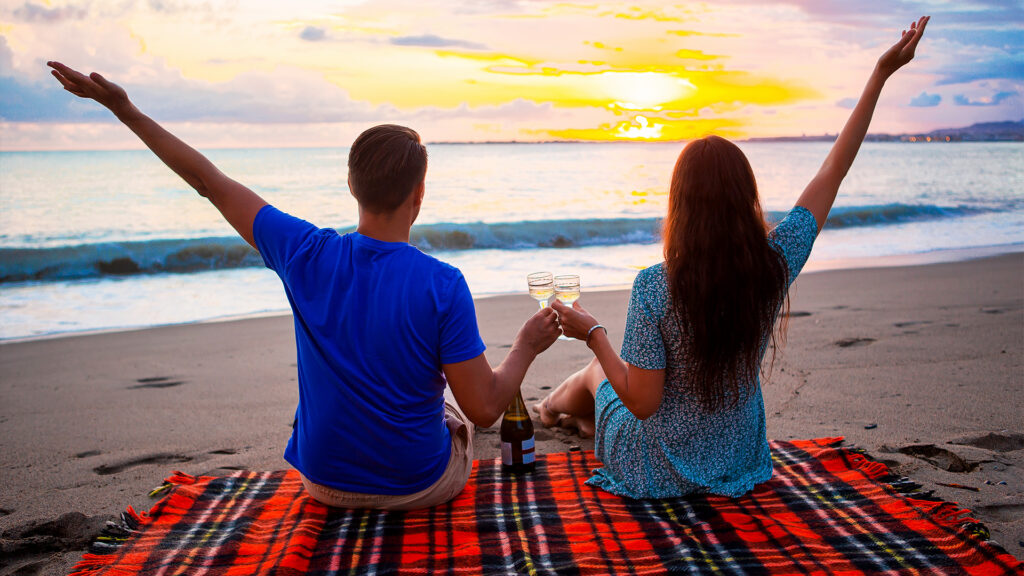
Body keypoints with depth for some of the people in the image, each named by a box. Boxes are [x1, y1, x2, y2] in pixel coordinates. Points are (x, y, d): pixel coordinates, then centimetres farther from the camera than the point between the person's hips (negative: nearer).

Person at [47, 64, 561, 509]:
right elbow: (485, 409, -22)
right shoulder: (443, 286, -26)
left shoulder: (307, 255, -18)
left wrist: (126, 110, 4)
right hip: (421, 488, -3)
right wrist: (527, 346, -4)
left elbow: (210, 183, -7)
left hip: (326, 485, 3)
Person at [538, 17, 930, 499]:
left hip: (659, 472, -4)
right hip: (737, 461, 4)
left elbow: (643, 403, -22)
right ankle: (581, 418, 62)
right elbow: (833, 171, -5)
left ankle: (552, 406, 63)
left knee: (595, 373, 29)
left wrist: (593, 333, -9)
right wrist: (881, 74, 1)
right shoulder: (775, 265, -17)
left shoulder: (655, 288, -28)